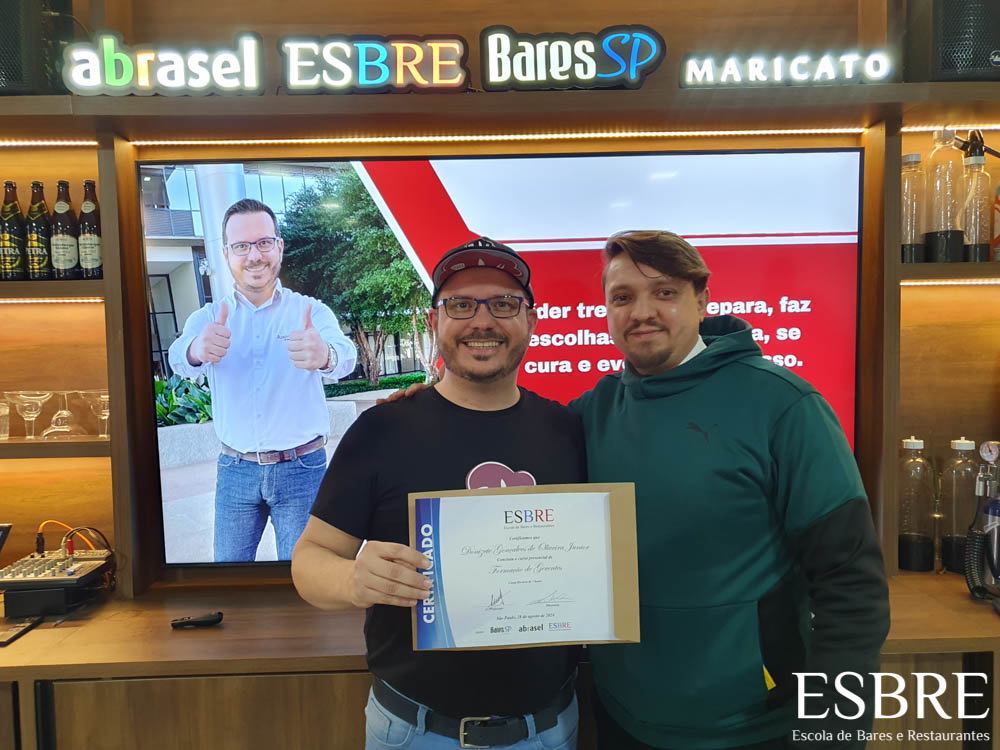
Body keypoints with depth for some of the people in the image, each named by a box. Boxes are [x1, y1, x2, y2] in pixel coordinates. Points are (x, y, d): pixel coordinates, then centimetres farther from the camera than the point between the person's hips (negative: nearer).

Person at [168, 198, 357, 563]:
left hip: (301, 468, -2)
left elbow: (345, 355, -26)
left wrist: (324, 355, -52)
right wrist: (197, 350, -45)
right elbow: (179, 359, -19)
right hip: (235, 468, 2)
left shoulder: (312, 311, -6)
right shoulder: (209, 317, 2)